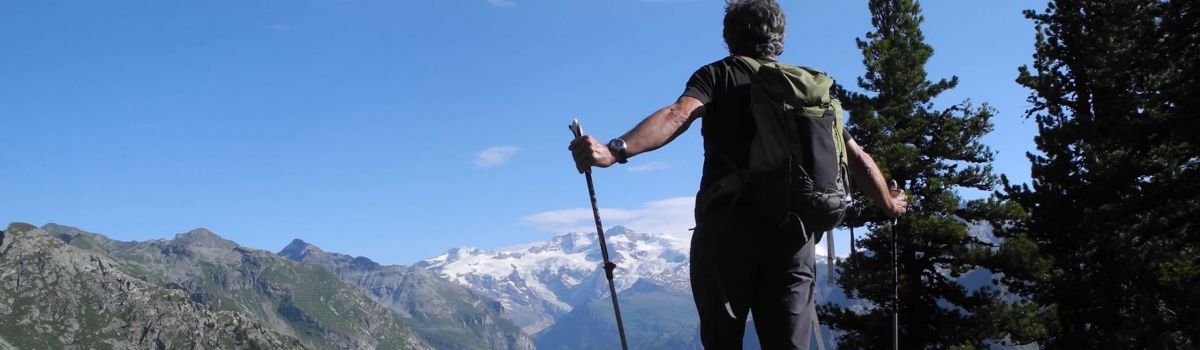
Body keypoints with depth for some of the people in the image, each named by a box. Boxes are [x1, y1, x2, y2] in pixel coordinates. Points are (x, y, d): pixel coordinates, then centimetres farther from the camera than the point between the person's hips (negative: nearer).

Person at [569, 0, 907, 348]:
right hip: (794, 233, 3)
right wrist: (889, 203, 33)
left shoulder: (719, 74, 6)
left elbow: (678, 115, -15)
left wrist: (616, 150, -27)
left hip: (728, 228, -2)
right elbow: (856, 157, 17)